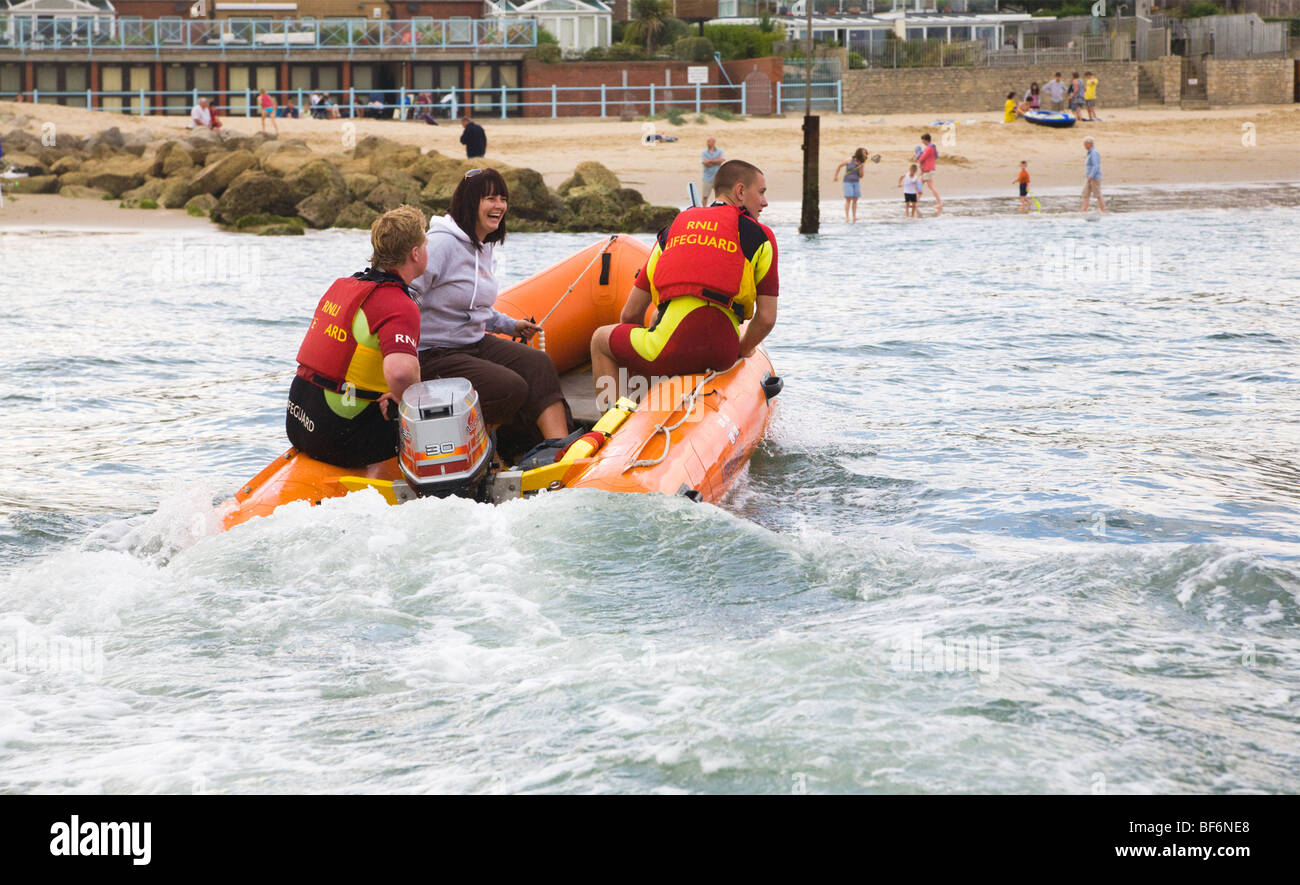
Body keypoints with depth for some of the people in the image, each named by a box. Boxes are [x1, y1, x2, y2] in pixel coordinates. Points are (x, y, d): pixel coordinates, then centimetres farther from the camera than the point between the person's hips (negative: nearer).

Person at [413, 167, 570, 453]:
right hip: (434, 355, -9)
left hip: (476, 344, 9)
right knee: (513, 389, -23)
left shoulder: (484, 247, 12)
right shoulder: (442, 243, -19)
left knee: (539, 364, -11)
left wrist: (510, 325, 21)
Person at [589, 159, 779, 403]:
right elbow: (766, 318, 3)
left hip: (671, 352, -1)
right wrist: (741, 351, 23)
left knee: (601, 340, 29)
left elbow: (631, 313, 17)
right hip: (722, 355, 1)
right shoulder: (760, 237, 11)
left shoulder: (675, 227, 19)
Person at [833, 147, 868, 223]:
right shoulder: (850, 160, -8)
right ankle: (846, 217, -10)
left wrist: (861, 167, -11)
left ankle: (854, 217, 3)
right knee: (848, 199, -10)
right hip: (848, 182, -5)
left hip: (856, 182, 5)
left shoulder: (861, 163, 5)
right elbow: (839, 166, 0)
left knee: (855, 200, 1)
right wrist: (836, 177, 2)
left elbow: (861, 176, 4)